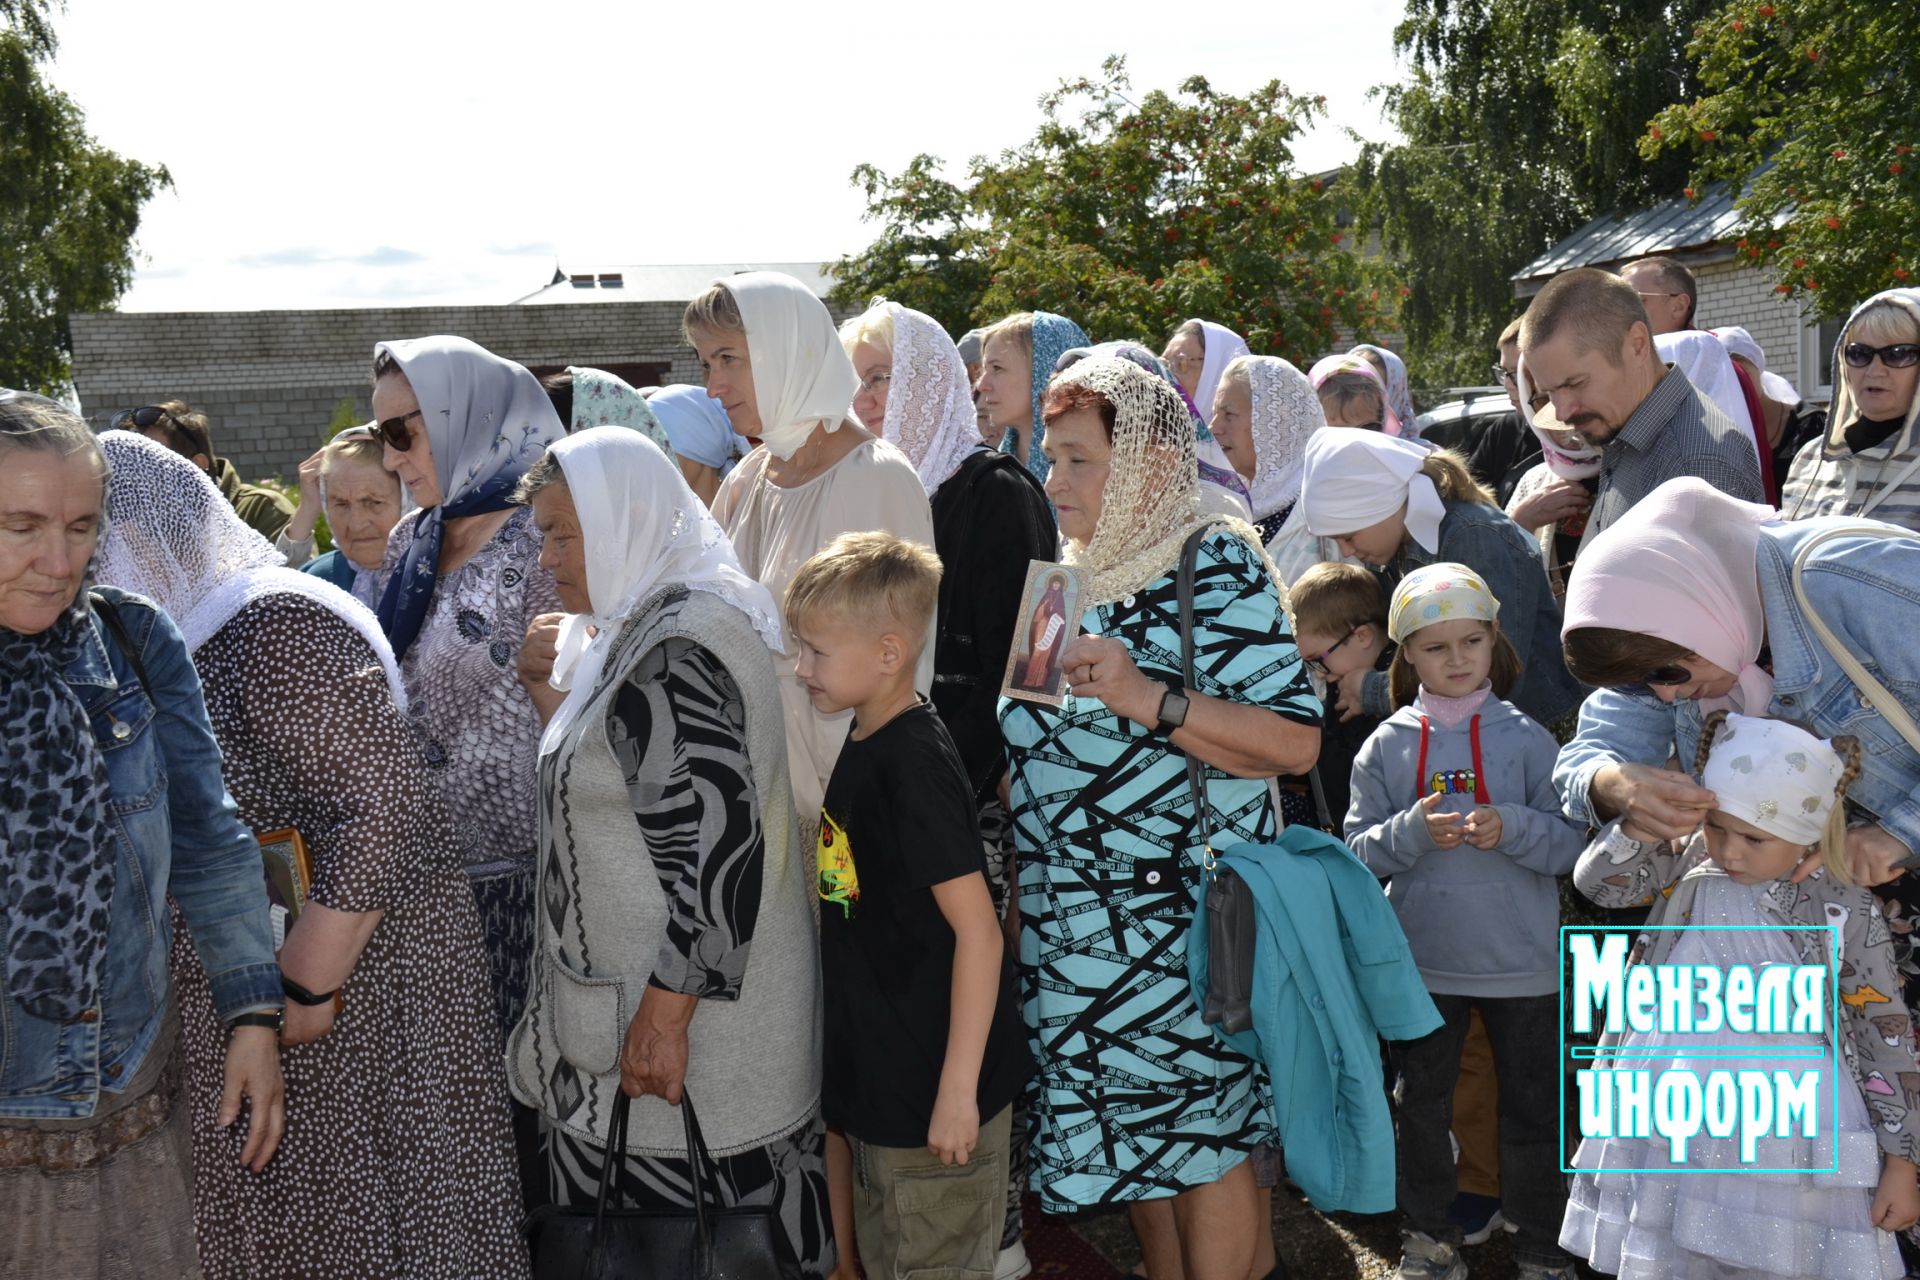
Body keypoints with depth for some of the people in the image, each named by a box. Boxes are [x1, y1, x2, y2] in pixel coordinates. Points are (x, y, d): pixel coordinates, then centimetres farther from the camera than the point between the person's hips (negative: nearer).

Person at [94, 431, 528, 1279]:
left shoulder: (277, 629, -19)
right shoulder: (184, 639, 10)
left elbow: (384, 805, -23)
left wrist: (307, 987, -20)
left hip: (351, 974, -9)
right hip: (242, 990, 9)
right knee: (276, 1208, 16)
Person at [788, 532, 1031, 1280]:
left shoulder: (915, 765, -22)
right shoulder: (864, 746, 5)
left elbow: (977, 931, -24)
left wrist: (958, 1090, -24)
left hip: (934, 1086, -9)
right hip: (879, 1078, 9)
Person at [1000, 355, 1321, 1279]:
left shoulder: (1216, 566, -11)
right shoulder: (1070, 573, 10)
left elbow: (1295, 742, -20)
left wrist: (1151, 700, -27)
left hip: (1181, 914, -7)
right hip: (1071, 920, 7)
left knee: (1199, 1135, 3)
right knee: (1136, 1133, 14)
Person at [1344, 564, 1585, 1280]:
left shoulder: (1524, 738, -4)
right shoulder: (1387, 746, -1)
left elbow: (1570, 844, -6)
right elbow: (1359, 849, -2)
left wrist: (1510, 829, -23)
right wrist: (1412, 832, -19)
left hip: (1521, 963, -1)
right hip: (1422, 960, 1)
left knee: (1533, 1111, 9)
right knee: (1422, 1106, 14)